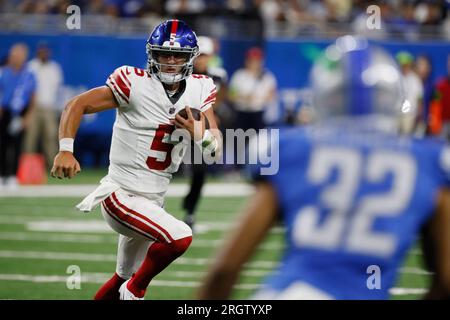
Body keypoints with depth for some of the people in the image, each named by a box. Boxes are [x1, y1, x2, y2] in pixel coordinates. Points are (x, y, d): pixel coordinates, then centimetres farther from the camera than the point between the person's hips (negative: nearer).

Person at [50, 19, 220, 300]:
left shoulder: (199, 90, 2)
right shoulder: (135, 84, -15)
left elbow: (216, 147, 1)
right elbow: (77, 105, -12)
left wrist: (198, 132, -21)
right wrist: (66, 150, -26)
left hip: (153, 202, 7)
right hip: (122, 197, -7)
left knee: (123, 280, 19)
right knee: (180, 237, -27)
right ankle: (135, 292, -6)